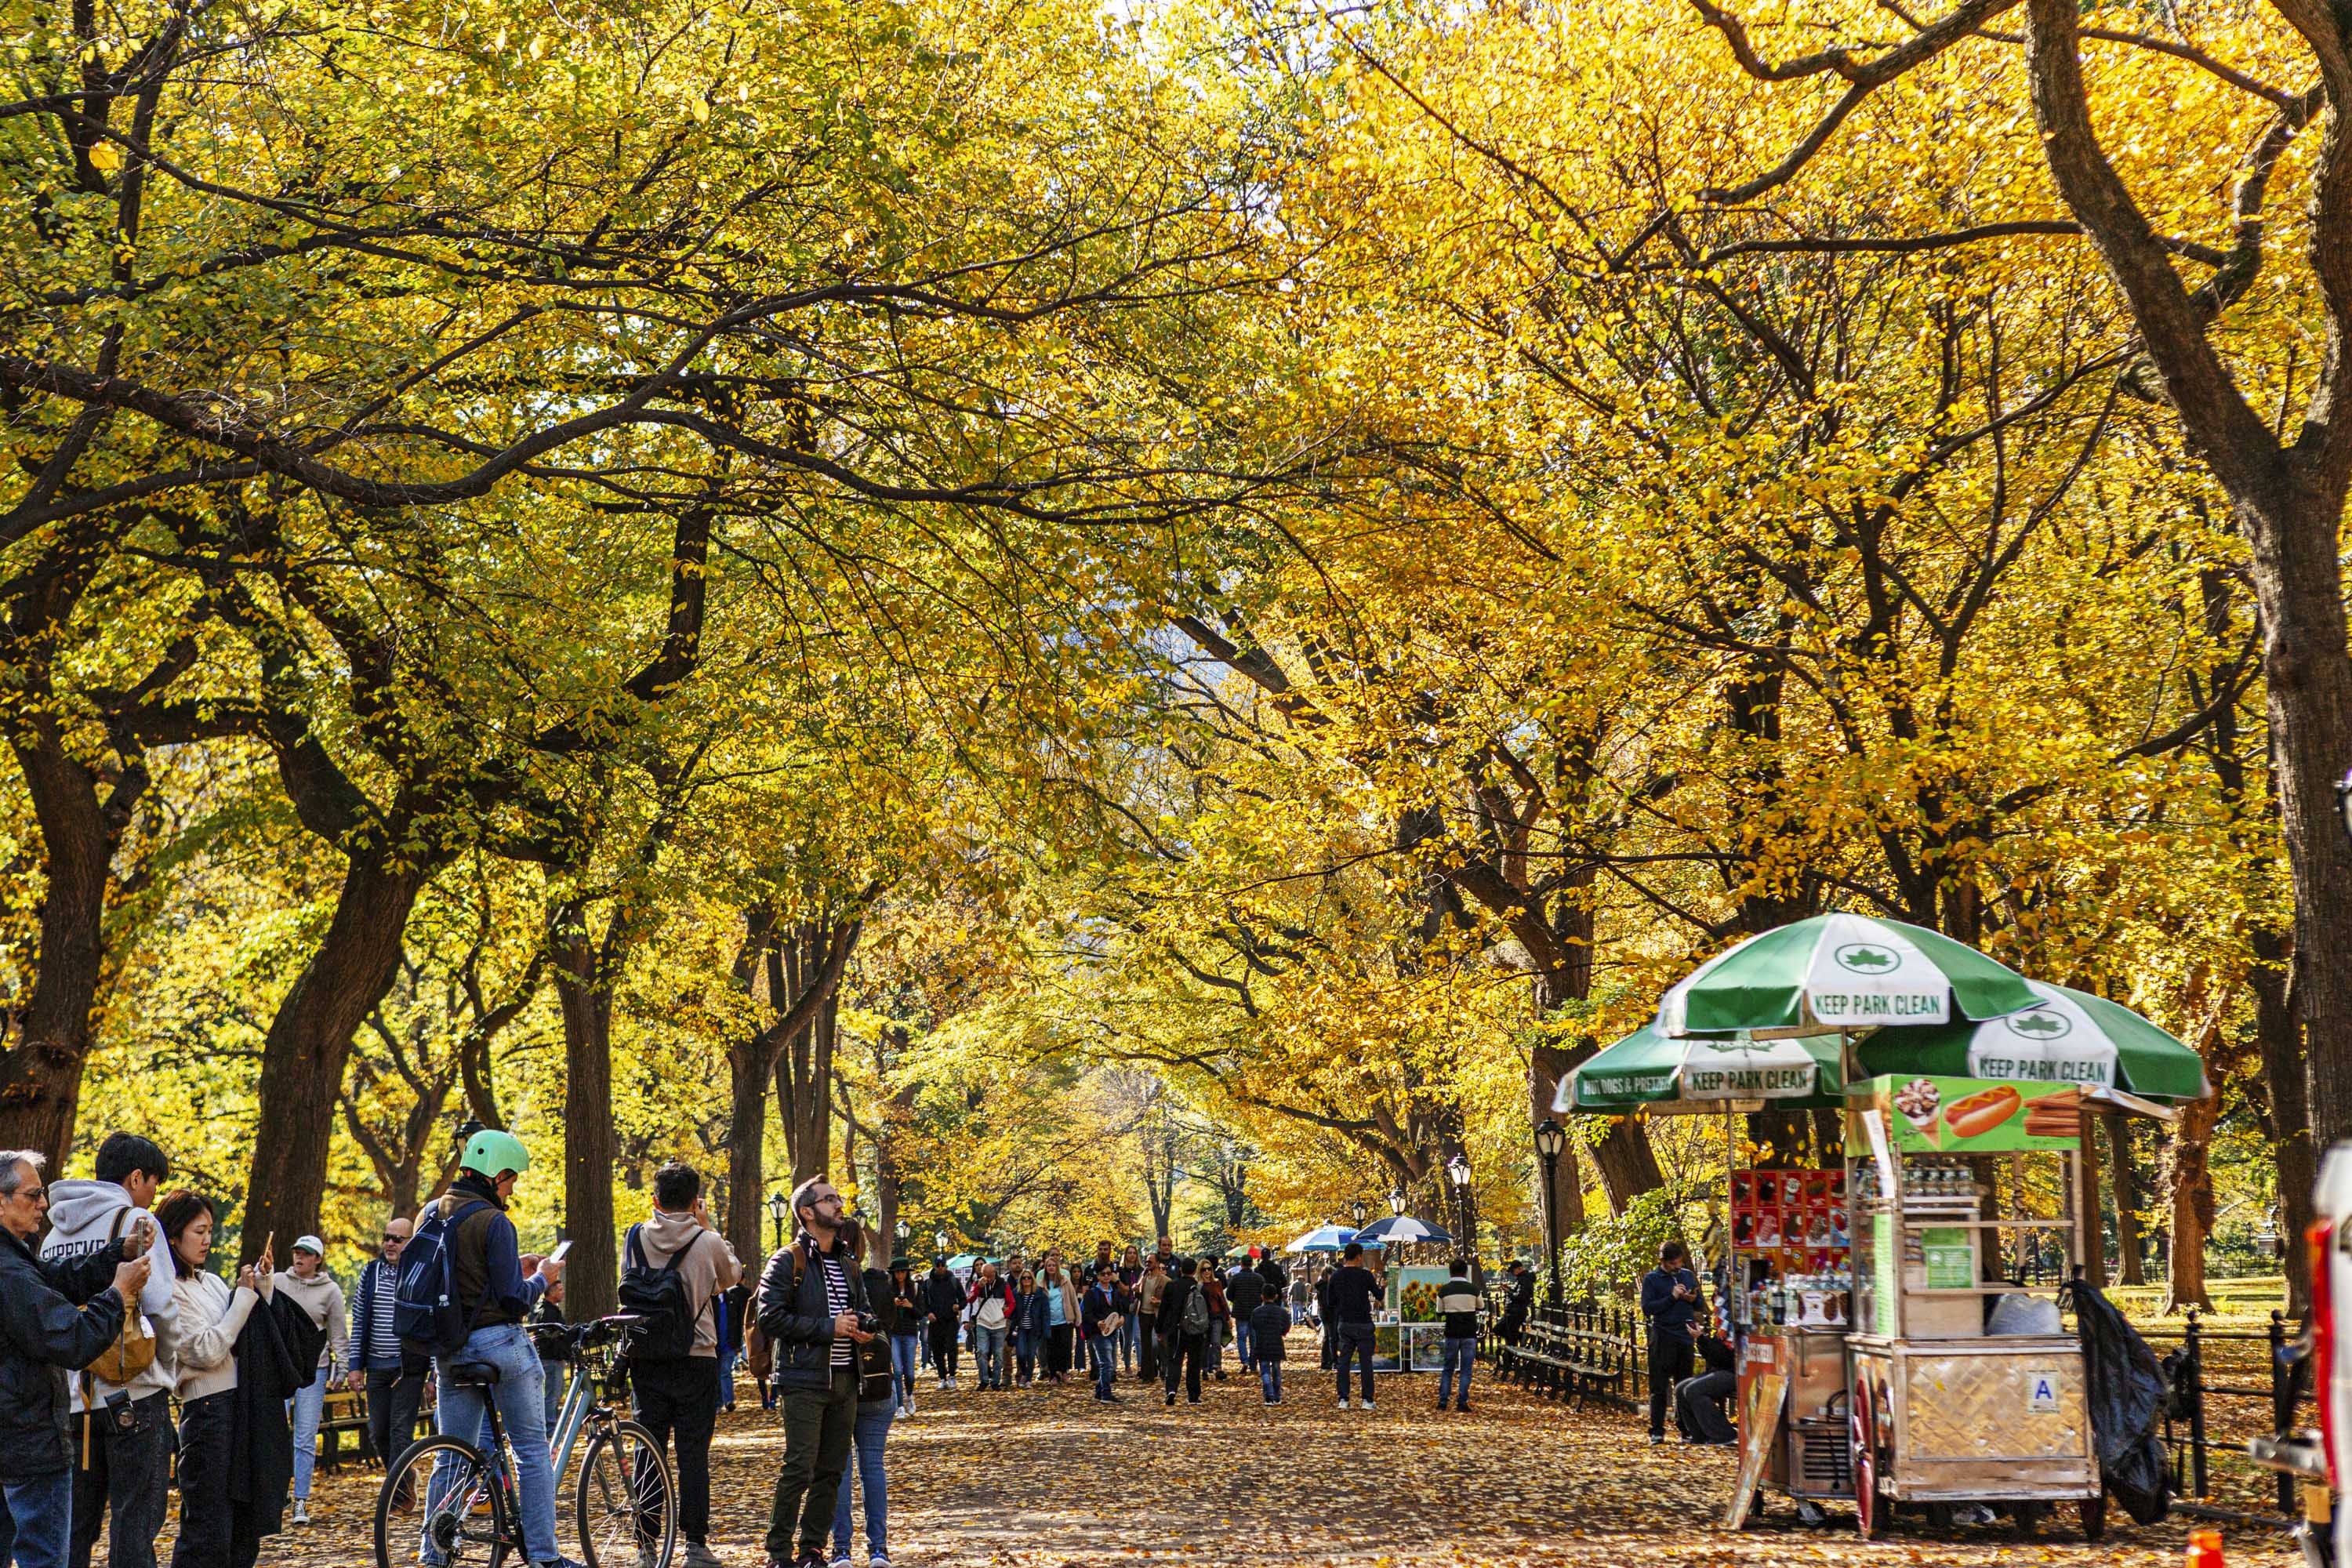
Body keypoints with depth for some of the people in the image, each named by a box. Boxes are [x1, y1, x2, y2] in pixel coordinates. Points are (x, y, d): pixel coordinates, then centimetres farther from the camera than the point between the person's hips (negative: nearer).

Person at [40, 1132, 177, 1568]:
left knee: (75, 1524, 12)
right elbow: (161, 1306, -12)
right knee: (135, 1519, -4)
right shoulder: (135, 1220, -5)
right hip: (134, 1397, -6)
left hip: (74, 1399, 6)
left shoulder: (54, 1233, 15)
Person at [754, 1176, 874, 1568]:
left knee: (831, 1470, 8)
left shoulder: (848, 1262, 17)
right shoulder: (787, 1261, -5)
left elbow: (864, 1309, 31)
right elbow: (771, 1316, -13)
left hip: (844, 1380, 7)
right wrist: (829, 1327, -16)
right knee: (799, 1468, -9)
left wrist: (864, 1327, 6)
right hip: (805, 1380, -7)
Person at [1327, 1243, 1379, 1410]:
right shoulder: (1365, 1275, -10)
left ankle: (1343, 1399, 2)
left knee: (1343, 1362, 6)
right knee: (1366, 1362, 4)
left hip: (1344, 1324, 3)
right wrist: (1382, 1287, 22)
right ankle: (1367, 1400, 3)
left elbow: (1330, 1302, 7)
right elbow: (1379, 1296, 1)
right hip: (1363, 1324, -3)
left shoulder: (1336, 1276, 2)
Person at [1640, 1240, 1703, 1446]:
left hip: (1686, 1336, 4)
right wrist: (1672, 1297, -15)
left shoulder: (1688, 1275, 13)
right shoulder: (1651, 1279, 0)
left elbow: (1700, 1306, 18)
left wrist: (1693, 1299, -5)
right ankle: (1657, 1431, -1)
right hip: (1663, 1338, -4)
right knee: (1659, 1387, -3)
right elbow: (1647, 1308, -8)